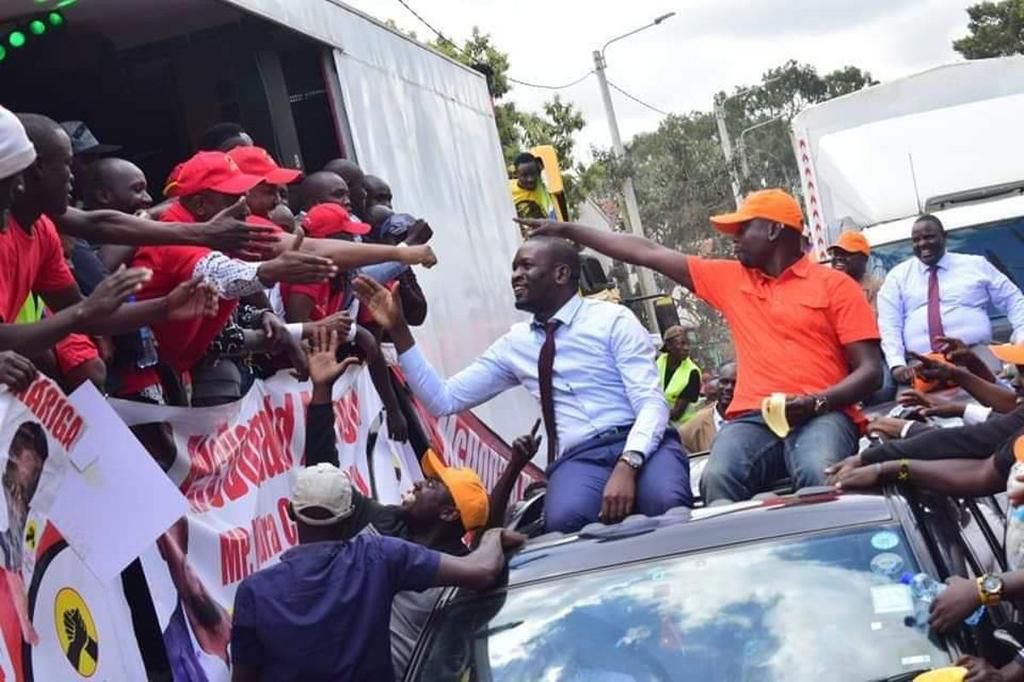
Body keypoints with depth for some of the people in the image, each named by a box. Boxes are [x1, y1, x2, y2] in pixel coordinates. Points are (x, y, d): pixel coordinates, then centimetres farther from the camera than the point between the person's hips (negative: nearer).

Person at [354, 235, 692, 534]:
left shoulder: (612, 319, 2)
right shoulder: (515, 343, 15)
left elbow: (651, 403, -7)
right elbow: (443, 400, 15)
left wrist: (627, 466, -26)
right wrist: (398, 331, 5)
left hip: (640, 445, -2)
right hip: (578, 458, 2)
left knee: (664, 504, -37)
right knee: (564, 519, -35)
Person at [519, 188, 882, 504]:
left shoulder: (835, 285, 9)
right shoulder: (729, 278, 21)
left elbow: (870, 371, 4)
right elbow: (648, 253, 22)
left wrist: (816, 402, -14)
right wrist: (566, 230, 23)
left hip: (821, 415, -3)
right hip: (752, 418, 3)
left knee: (821, 475, -38)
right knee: (718, 479, -31)